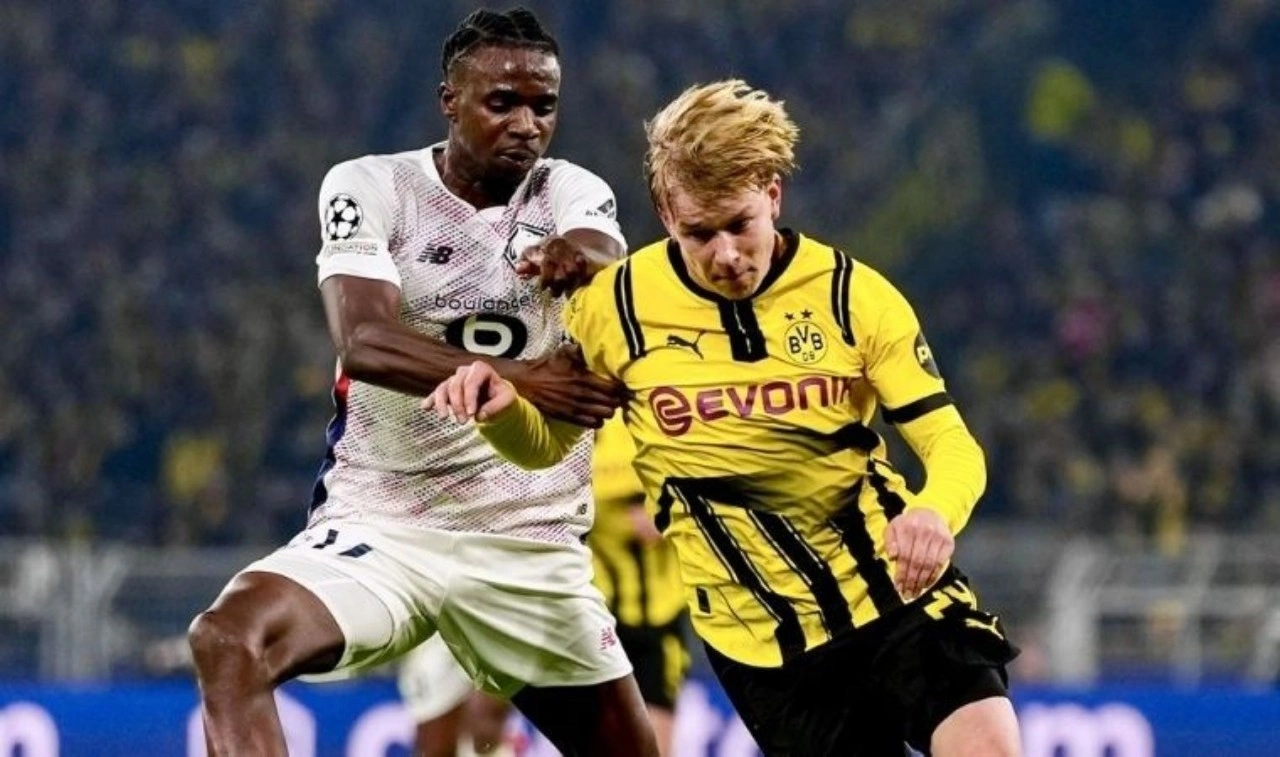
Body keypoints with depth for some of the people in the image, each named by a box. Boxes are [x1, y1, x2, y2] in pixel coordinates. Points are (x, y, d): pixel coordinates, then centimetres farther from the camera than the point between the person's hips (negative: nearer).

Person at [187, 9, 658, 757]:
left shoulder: (573, 194, 4)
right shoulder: (371, 188, -4)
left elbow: (610, 259, -20)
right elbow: (365, 342, -21)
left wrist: (580, 254, -45)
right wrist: (515, 378, -36)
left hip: (530, 543, 3)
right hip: (378, 523, -2)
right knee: (229, 641, -28)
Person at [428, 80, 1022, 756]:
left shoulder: (855, 295, -7)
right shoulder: (617, 306, -5)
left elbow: (951, 444, -7)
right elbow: (544, 442, 10)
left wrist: (934, 512, -31)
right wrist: (499, 407, -15)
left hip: (893, 590, 0)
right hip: (763, 641, 0)